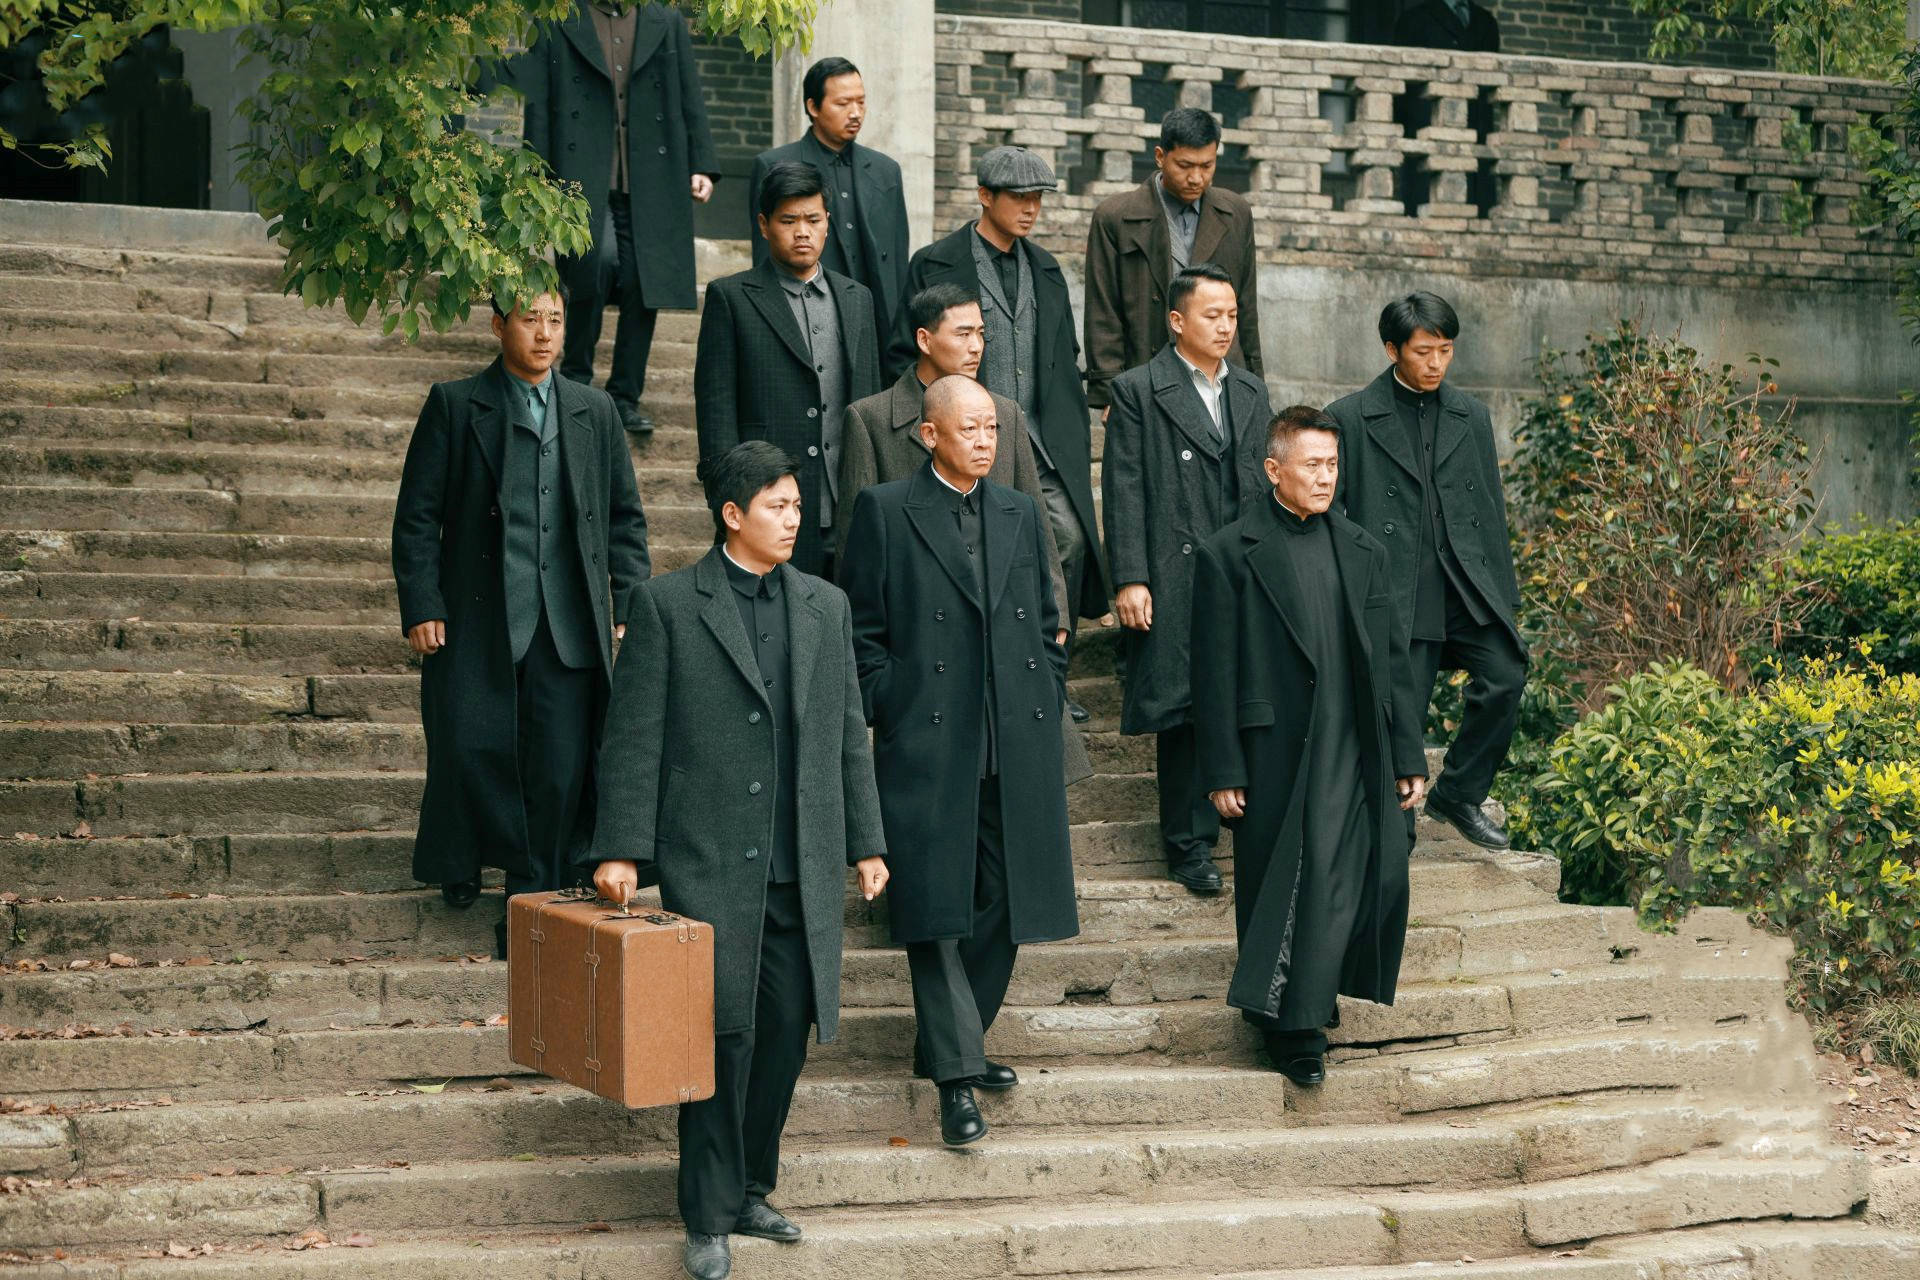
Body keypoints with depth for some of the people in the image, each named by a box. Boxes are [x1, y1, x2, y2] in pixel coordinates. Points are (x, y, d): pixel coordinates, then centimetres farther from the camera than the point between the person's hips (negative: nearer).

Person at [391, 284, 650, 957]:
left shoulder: (595, 412, 13)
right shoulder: (454, 406, 3)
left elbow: (625, 518, 16)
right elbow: (417, 516, 2)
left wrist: (630, 609, 7)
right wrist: (421, 609, -6)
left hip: (570, 626, 2)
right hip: (478, 622, -2)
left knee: (561, 767, -4)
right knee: (472, 750, -4)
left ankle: (532, 901, 8)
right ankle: (461, 862, 22)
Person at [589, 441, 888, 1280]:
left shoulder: (825, 606, 12)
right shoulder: (668, 604, -2)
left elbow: (848, 734, 15)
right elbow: (633, 737, -4)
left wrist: (866, 842, 12)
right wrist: (621, 850, -10)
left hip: (802, 867, 4)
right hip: (711, 864, -4)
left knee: (785, 1037, 7)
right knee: (725, 1036, -5)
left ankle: (749, 1191, 22)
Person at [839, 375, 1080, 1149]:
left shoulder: (1020, 516, 15)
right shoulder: (884, 512, 1)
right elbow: (862, 629, 0)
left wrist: (1046, 709, 10)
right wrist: (889, 716, -6)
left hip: (1018, 749, 5)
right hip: (928, 745, -5)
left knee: (1004, 906, 7)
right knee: (936, 908, -6)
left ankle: (954, 1044, 23)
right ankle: (956, 1073, -5)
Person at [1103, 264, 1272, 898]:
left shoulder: (1251, 393, 16)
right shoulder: (1138, 391, -1)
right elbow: (1124, 492, -6)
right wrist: (1130, 579, -12)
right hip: (1176, 581, -5)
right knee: (1184, 709, -2)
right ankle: (1189, 844, 8)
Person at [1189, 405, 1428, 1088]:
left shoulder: (1362, 551, 12)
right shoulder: (1229, 554, -2)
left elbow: (1390, 660, 14)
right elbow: (1215, 673, -4)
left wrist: (1408, 756, 10)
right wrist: (1222, 771, -8)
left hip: (1356, 759, 4)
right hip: (1275, 759, -4)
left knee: (1379, 878, -2)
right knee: (1281, 895, 2)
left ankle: (1316, 995, 21)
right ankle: (1287, 1027, 16)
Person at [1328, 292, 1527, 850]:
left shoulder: (1471, 416, 14)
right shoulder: (1350, 419, 1)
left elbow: (1492, 511, 16)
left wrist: (1506, 600, 13)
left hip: (1467, 584, 3)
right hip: (1393, 592, -3)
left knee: (1505, 676, -16)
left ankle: (1460, 794, 4)